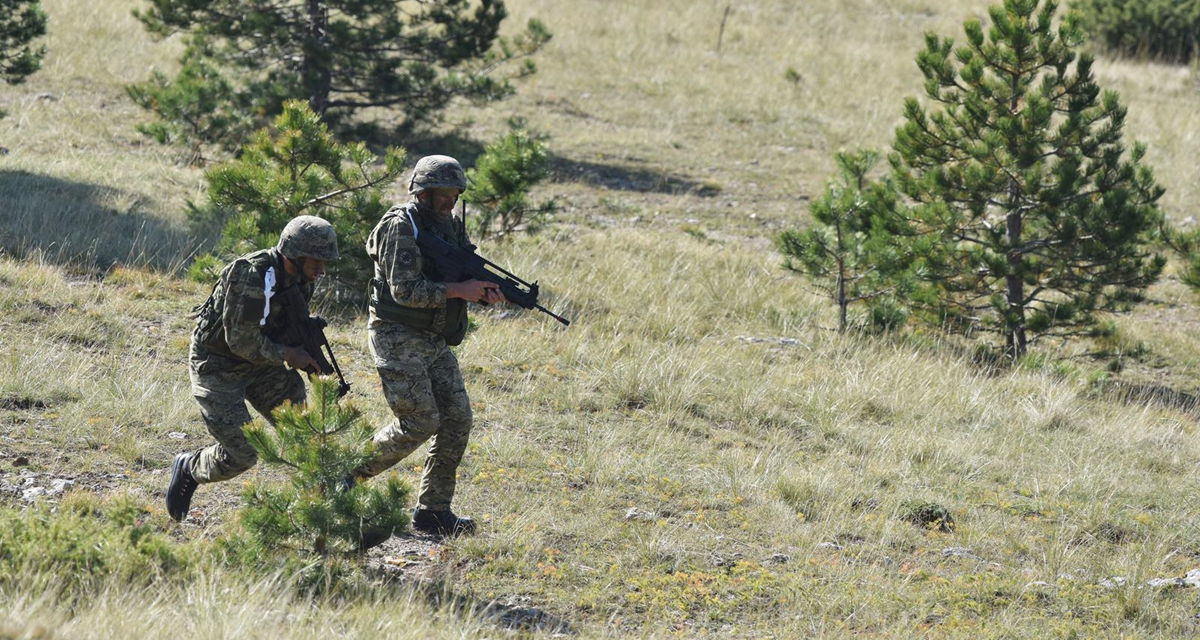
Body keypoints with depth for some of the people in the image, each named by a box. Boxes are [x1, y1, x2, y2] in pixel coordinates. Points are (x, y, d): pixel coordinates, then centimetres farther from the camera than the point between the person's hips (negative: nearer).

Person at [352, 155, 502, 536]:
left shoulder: (450, 226, 11)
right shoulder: (401, 227, -15)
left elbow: (467, 279, 14)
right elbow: (405, 290, -23)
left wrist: (486, 293, -9)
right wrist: (457, 290, -23)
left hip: (435, 343, 8)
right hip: (398, 338, -8)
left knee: (457, 419, 0)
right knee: (420, 423, -13)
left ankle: (433, 509, 5)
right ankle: (350, 474, 4)